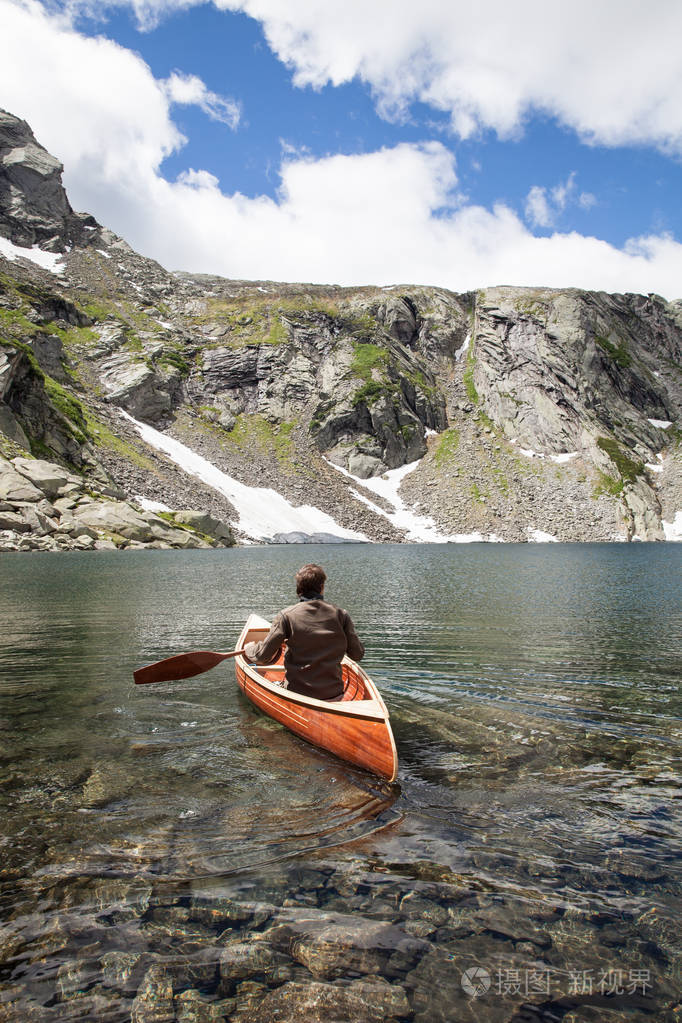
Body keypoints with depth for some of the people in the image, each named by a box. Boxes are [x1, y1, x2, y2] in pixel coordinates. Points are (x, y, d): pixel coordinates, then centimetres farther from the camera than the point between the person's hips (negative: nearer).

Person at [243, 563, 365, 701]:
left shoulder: (287, 616, -10)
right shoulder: (340, 614, -4)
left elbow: (263, 656, -8)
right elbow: (358, 654, 1)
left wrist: (249, 648, 15)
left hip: (298, 695, -2)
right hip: (334, 696, 2)